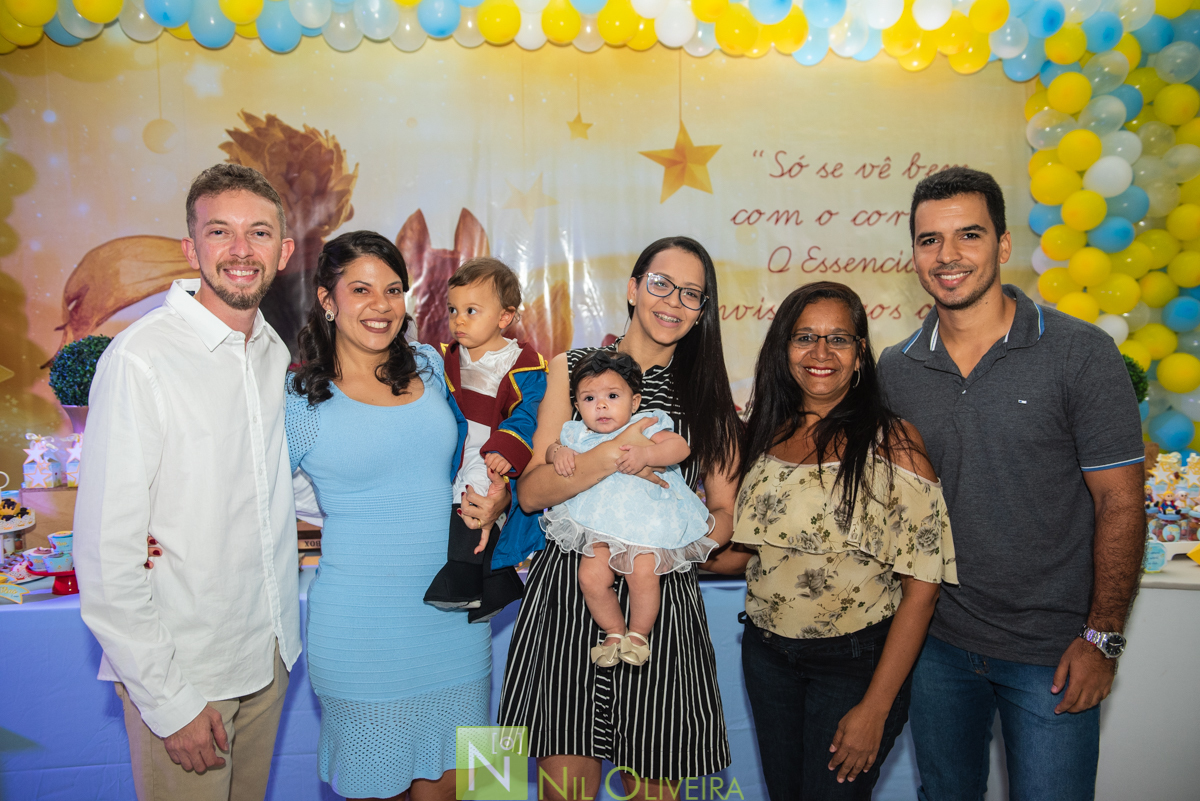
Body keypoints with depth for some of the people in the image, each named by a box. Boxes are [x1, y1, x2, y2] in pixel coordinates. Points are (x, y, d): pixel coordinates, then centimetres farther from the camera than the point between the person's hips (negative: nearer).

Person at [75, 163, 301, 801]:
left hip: (269, 653, 6)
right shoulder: (141, 359, -18)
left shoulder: (277, 354, 3)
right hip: (181, 671, -6)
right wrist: (170, 700, -16)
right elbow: (106, 555, -18)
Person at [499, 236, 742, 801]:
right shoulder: (572, 368, 6)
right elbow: (530, 492, -3)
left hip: (663, 601, 2)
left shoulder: (708, 394, 11)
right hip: (568, 595, -1)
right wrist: (615, 454, -18)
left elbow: (724, 512, 10)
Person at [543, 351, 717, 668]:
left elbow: (680, 446, -14)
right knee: (591, 577, -13)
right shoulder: (577, 435, 7)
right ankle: (614, 633, 12)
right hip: (600, 525, 4)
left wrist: (645, 454, -29)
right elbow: (551, 450, 19)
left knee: (643, 573, -23)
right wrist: (558, 452, -5)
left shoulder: (644, 427, -5)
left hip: (646, 522, -4)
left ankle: (639, 634, 3)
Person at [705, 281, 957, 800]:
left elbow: (921, 588, -14)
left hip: (854, 661, -4)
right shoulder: (767, 434, 1)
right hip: (766, 654, 5)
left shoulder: (892, 442, -13)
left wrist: (875, 708, -15)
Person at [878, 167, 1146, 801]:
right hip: (937, 641, 4)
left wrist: (1102, 637, -10)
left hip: (1051, 652, -3)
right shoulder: (894, 369, 0)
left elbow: (1119, 503, -9)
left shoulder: (1080, 353, -11)